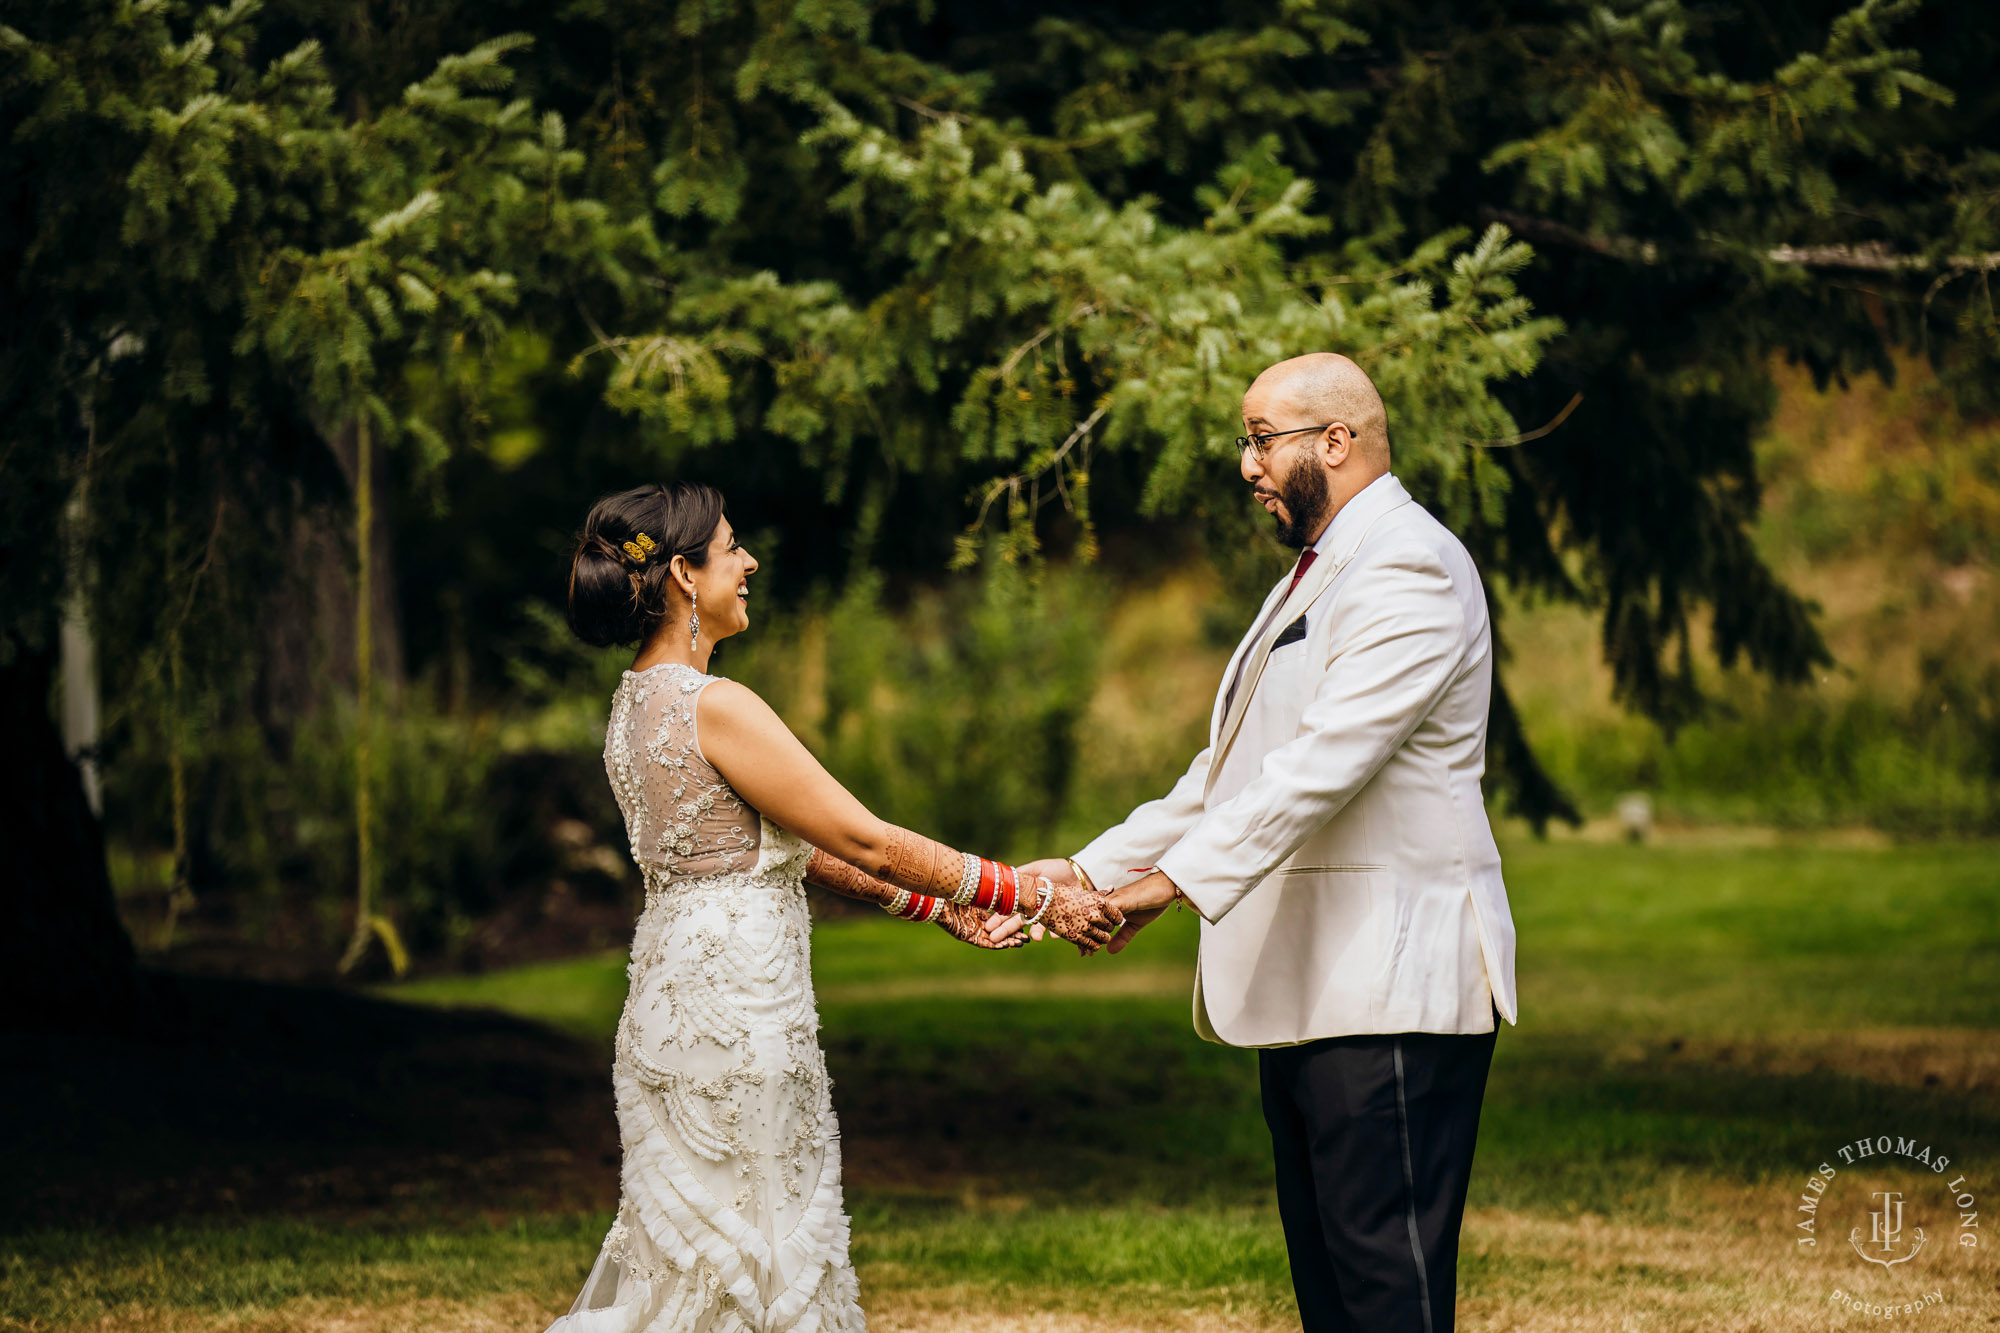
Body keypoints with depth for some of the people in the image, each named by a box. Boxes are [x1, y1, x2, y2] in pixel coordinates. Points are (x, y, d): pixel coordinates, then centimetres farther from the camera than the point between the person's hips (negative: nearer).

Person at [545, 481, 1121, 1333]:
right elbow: (869, 843, -16)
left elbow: (781, 844, 16)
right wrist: (1037, 899, -9)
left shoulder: (638, 704, 11)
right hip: (737, 1003, -9)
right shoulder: (715, 708, -18)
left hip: (673, 994, 9)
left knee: (688, 1255, 14)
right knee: (750, 1263, 0)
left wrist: (936, 905, 14)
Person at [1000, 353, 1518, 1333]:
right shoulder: (1315, 577, 24)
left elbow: (1325, 763, -22)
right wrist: (1089, 871, 16)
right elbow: (1230, 774, 25)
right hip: (1307, 992, 10)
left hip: (1392, 989, -10)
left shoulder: (1409, 568, -11)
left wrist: (1173, 879, -26)